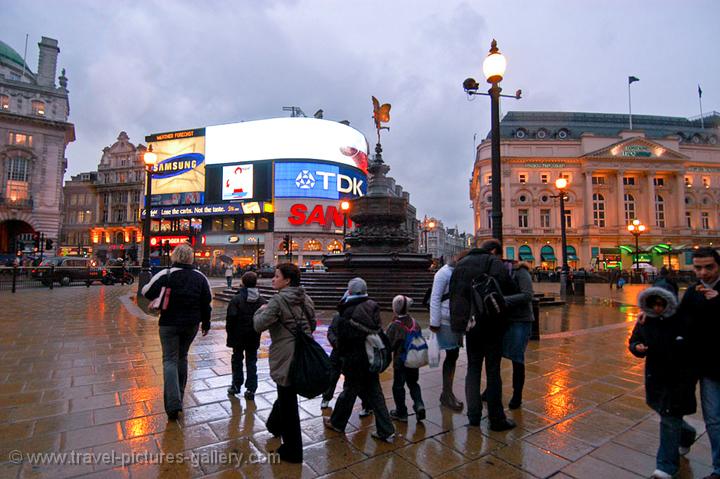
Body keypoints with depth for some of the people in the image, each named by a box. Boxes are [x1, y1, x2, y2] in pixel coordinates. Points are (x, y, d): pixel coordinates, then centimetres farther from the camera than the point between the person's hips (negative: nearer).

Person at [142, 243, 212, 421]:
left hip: (169, 324, -3)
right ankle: (178, 397, 30)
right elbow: (207, 301, 5)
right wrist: (206, 322, 15)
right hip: (191, 325, 3)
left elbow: (147, 292, -4)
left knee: (170, 359, 1)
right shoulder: (200, 276, 1)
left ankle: (173, 404, -10)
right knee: (182, 357, 18)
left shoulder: (166, 274, -10)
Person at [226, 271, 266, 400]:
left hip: (238, 336, -2)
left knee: (237, 359, 15)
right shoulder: (262, 300, -3)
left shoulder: (236, 299, -14)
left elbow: (231, 318, -14)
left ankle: (236, 385, 21)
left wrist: (229, 333, -2)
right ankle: (251, 388, 9)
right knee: (251, 361, 11)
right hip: (254, 337, 3)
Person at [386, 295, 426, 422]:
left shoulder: (394, 326, -17)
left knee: (398, 386, 11)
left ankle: (401, 412, 19)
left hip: (400, 361, -5)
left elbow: (389, 345, -14)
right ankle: (419, 405, 5)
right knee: (413, 383, 22)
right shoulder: (414, 323, -1)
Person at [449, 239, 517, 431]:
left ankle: (473, 415, 19)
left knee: (473, 368, 16)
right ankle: (496, 419, 16)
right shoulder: (495, 264, -9)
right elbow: (508, 293, -13)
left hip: (469, 324, 5)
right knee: (493, 371, 6)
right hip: (491, 325, -5)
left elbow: (453, 294, 10)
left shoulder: (461, 264, 9)